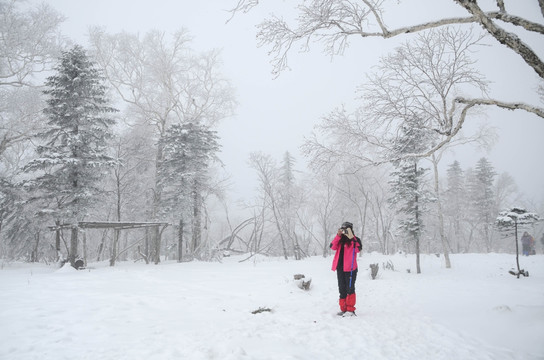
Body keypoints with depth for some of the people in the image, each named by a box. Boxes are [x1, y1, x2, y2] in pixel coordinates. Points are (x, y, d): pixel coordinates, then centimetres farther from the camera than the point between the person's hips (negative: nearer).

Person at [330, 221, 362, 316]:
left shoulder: (355, 239, 1)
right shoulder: (340, 239, 14)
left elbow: (358, 249, -19)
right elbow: (333, 247, -3)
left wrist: (351, 237, -21)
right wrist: (338, 235, -10)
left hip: (350, 268, -6)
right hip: (340, 267, 6)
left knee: (350, 288, -4)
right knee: (342, 289, 10)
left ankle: (350, 310, 1)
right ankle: (343, 308, 18)